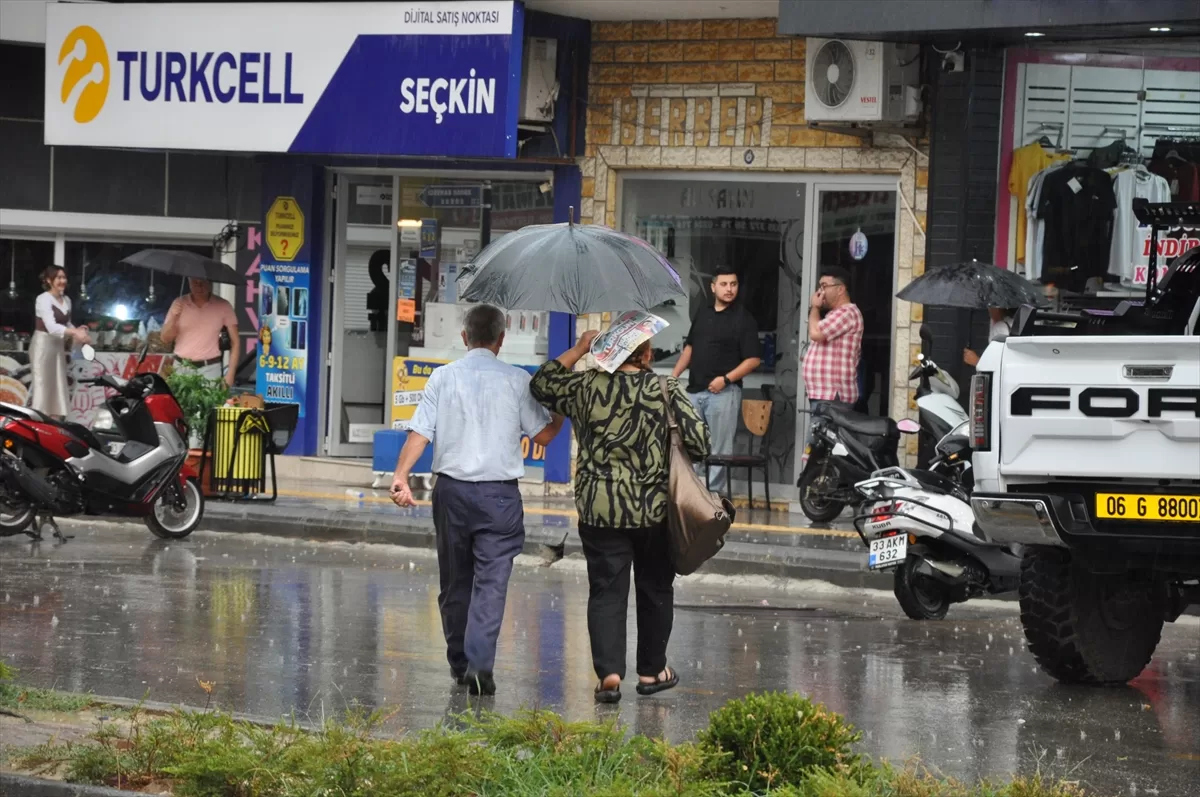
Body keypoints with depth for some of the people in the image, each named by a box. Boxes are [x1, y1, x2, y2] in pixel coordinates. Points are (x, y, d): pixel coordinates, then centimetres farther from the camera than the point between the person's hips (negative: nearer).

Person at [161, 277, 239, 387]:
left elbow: (235, 341, 2)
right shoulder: (179, 304, 4)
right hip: (182, 368, 2)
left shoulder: (223, 306, 0)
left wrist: (230, 374, -5)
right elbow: (166, 339, 4)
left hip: (210, 369, -2)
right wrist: (173, 318, -14)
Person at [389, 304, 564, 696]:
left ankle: (459, 661, 24)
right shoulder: (517, 380, -2)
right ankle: (479, 662, -17)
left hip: (452, 489, 2)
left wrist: (401, 475, -7)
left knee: (455, 579, 15)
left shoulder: (443, 377, 2)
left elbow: (420, 432, -5)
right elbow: (542, 435, 3)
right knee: (490, 581, -4)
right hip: (499, 493, -2)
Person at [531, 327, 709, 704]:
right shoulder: (667, 391, -8)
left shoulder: (587, 386, -3)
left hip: (600, 510, 1)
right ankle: (651, 671, 24)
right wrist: (672, 460, 10)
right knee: (655, 588, 15)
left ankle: (609, 673, -11)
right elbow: (698, 442, -11)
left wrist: (578, 350, 15)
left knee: (606, 591, 3)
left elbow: (542, 384, 13)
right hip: (655, 510, -1)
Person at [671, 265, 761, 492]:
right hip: (694, 390, 6)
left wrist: (726, 379, -18)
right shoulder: (702, 314, 14)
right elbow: (690, 347, 24)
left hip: (723, 392, -6)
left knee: (719, 450, -4)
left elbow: (753, 359, -9)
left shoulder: (743, 318, -5)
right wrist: (675, 375, 14)